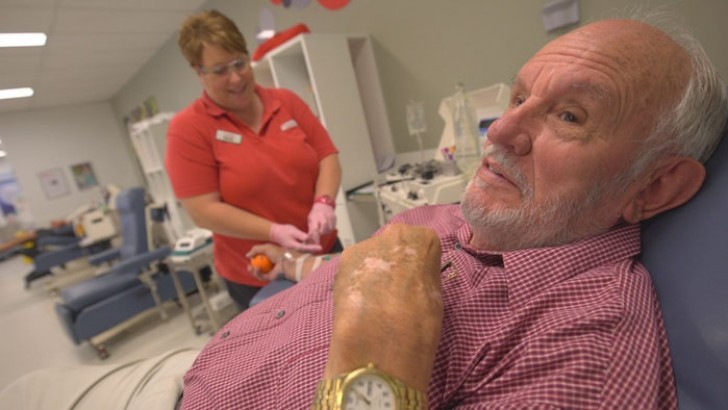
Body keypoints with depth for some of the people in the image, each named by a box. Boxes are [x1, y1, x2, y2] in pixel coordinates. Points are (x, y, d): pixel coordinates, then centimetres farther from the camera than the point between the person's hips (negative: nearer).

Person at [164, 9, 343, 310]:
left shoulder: (287, 101, 2)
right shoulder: (187, 129, -9)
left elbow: (327, 156, 1)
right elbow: (203, 210, -14)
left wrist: (323, 203, -18)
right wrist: (275, 232, -25)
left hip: (323, 251, 4)